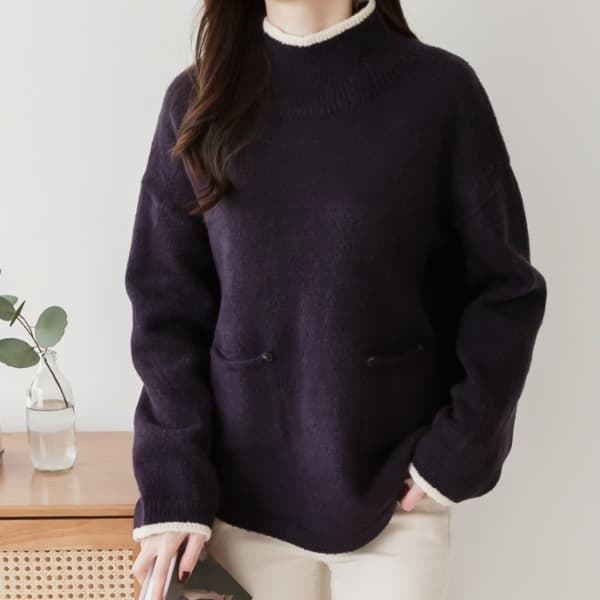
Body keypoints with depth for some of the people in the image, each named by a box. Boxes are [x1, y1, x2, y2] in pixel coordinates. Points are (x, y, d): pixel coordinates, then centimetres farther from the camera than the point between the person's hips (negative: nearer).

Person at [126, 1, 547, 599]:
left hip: (396, 491, -1)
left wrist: (457, 451, -7)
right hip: (243, 492, 2)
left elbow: (505, 291, -2)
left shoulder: (439, 88, -6)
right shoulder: (197, 101, 0)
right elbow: (165, 307, -1)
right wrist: (173, 486, -7)